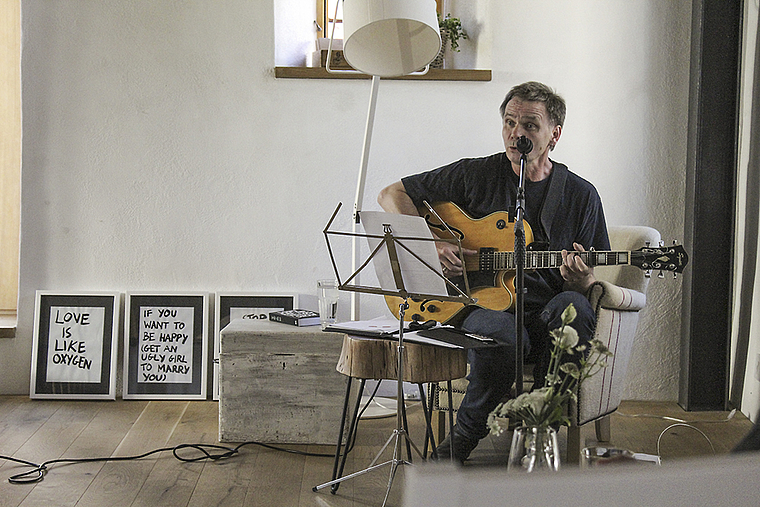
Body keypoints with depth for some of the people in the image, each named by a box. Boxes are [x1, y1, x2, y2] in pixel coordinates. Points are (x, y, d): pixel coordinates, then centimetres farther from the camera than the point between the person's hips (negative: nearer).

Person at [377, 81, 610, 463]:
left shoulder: (580, 195, 8)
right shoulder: (474, 176, 5)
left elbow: (591, 281, 9)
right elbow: (391, 195, 7)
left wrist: (579, 279, -17)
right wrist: (430, 244, -8)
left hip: (546, 315, 2)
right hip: (479, 306, -1)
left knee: (573, 306, -33)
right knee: (500, 332, -37)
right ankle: (464, 437, -10)